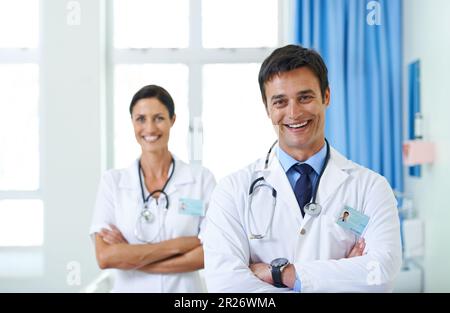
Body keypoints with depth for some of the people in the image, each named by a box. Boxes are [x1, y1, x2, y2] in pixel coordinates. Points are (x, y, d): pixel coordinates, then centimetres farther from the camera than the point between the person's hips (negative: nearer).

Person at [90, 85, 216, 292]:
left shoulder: (201, 179, -7)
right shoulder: (112, 181, -5)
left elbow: (209, 254, -14)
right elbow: (105, 257, -15)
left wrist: (129, 256, -17)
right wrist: (179, 244, -18)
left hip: (184, 288, -1)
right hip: (129, 288, 1)